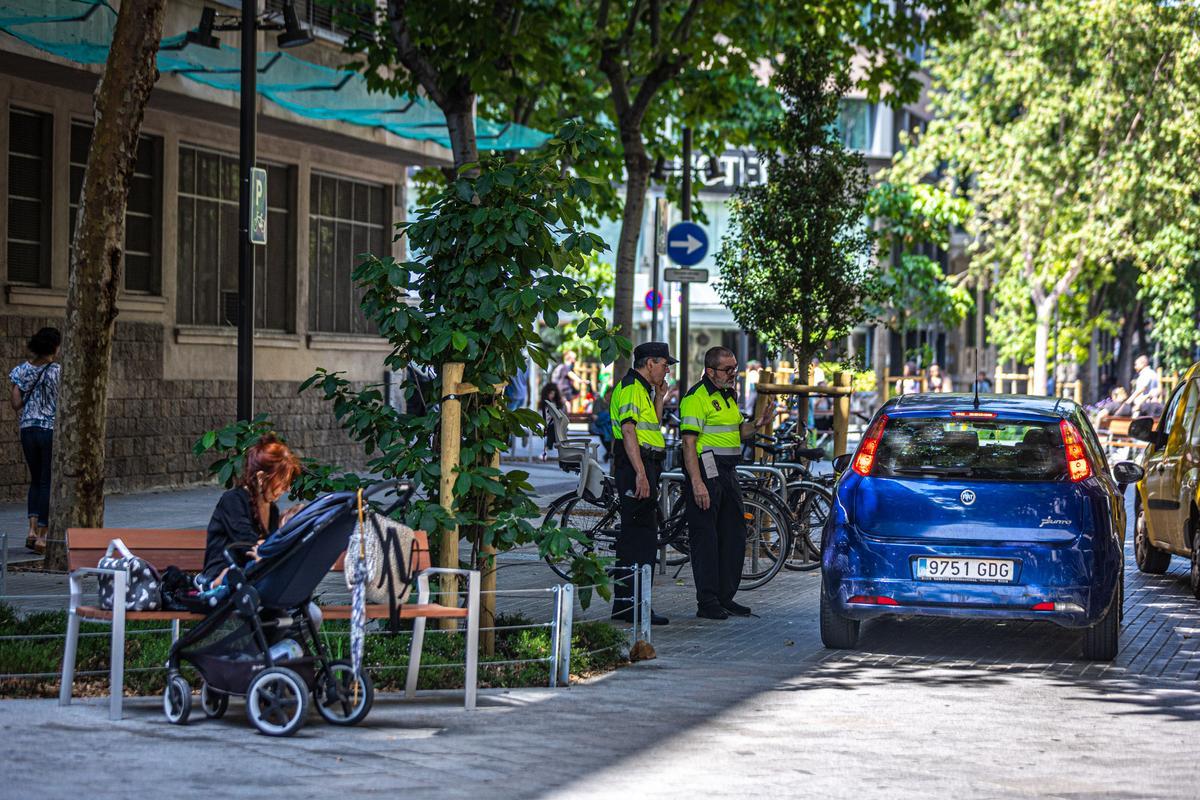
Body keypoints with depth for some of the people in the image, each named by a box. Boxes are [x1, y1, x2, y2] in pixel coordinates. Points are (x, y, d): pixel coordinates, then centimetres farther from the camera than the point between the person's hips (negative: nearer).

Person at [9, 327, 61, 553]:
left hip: (28, 429, 4)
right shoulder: (57, 370, -11)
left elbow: (15, 401, -2)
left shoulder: (23, 370, 2)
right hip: (52, 430, -4)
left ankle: (32, 528, 4)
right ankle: (41, 535, 2)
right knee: (48, 483, 3)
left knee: (36, 481, 17)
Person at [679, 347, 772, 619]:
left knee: (734, 536, 11)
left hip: (728, 474, 9)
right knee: (705, 538, -4)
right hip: (705, 473, -9)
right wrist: (697, 483, -24)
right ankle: (707, 603, -1)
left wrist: (755, 425, 3)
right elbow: (689, 442, -18)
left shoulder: (728, 395, 16)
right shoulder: (697, 397, -12)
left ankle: (725, 597, 20)